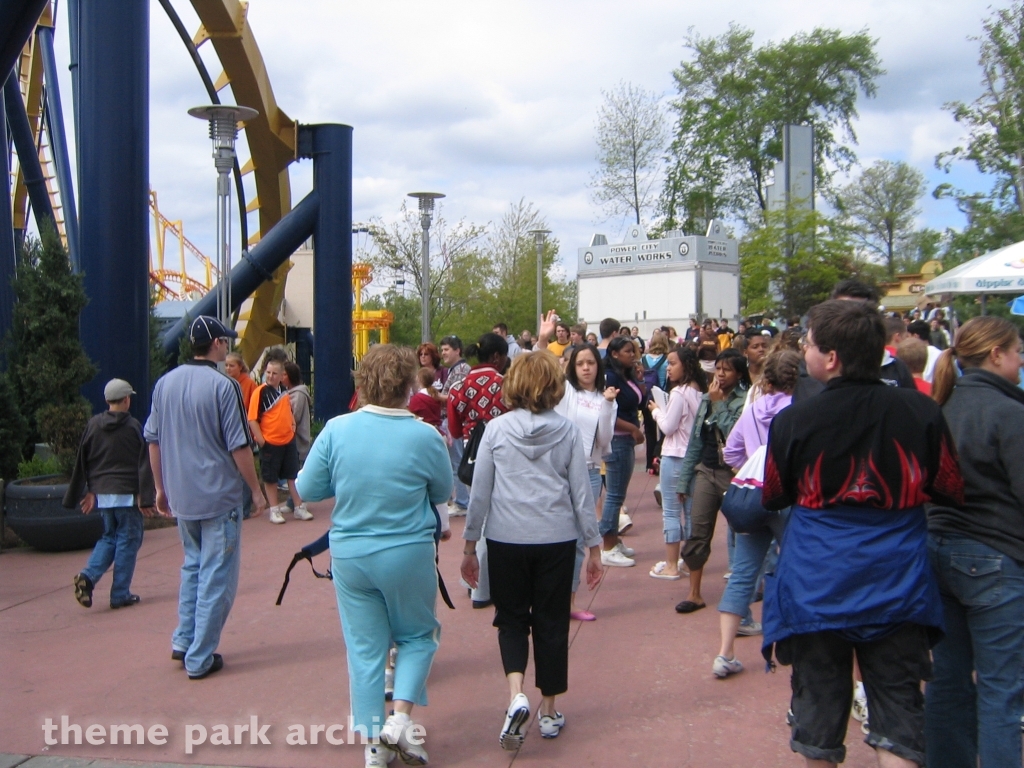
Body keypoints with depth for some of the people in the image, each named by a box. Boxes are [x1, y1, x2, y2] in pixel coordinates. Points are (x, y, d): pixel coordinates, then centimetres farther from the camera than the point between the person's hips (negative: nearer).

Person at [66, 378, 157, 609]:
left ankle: (88, 576, -4)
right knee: (128, 540, 5)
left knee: (109, 537, 19)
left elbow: (82, 462, 8)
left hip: (102, 493, 5)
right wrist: (146, 498, -8)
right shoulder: (133, 427, -8)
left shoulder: (93, 425, 4)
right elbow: (144, 464, -9)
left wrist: (88, 491, 17)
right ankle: (120, 594, 7)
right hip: (127, 493, -5)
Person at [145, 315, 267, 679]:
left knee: (193, 565, 24)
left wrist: (161, 487, 19)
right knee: (216, 577, 4)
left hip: (181, 496, 6)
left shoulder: (165, 383, 4)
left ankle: (183, 641, 25)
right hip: (219, 496, -6)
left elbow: (153, 440, 9)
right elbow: (239, 447, -15)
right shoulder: (223, 386, -15)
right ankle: (200, 659, 8)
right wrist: (256, 490, -5)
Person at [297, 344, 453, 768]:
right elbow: (443, 492, 1)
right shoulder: (425, 436, -13)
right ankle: (400, 719, 7)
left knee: (364, 648, 13)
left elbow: (308, 489, -2)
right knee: (417, 636, 20)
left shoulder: (336, 430, -9)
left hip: (349, 555, 2)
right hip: (409, 554, -2)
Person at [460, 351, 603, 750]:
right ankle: (549, 711, 23)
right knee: (551, 623, 13)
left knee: (511, 618, 14)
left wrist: (470, 545, 8)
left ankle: (516, 694, -7)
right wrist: (594, 546, 9)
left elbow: (479, 492, -1)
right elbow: (581, 492, 1)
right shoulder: (568, 431, -2)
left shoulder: (496, 429, -4)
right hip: (556, 539, 1)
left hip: (506, 539, -1)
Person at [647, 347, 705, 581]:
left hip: (675, 456, -8)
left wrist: (656, 410, 0)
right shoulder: (699, 391, 6)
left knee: (671, 511, 0)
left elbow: (668, 427, -15)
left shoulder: (678, 393, -17)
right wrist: (663, 411, 8)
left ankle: (671, 565, 4)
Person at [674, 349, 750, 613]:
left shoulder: (745, 400, -9)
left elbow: (734, 434, -23)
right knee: (698, 532, 3)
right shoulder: (706, 398, 9)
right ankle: (694, 594, 10)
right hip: (706, 471, 5)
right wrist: (684, 479, 12)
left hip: (733, 473, -5)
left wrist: (718, 404, -17)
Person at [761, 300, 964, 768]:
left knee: (819, 711, 14)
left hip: (817, 586, -1)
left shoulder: (793, 422, -12)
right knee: (898, 715, 10)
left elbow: (772, 498, 4)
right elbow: (951, 492, 6)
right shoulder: (921, 413, -8)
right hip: (896, 585, 1)